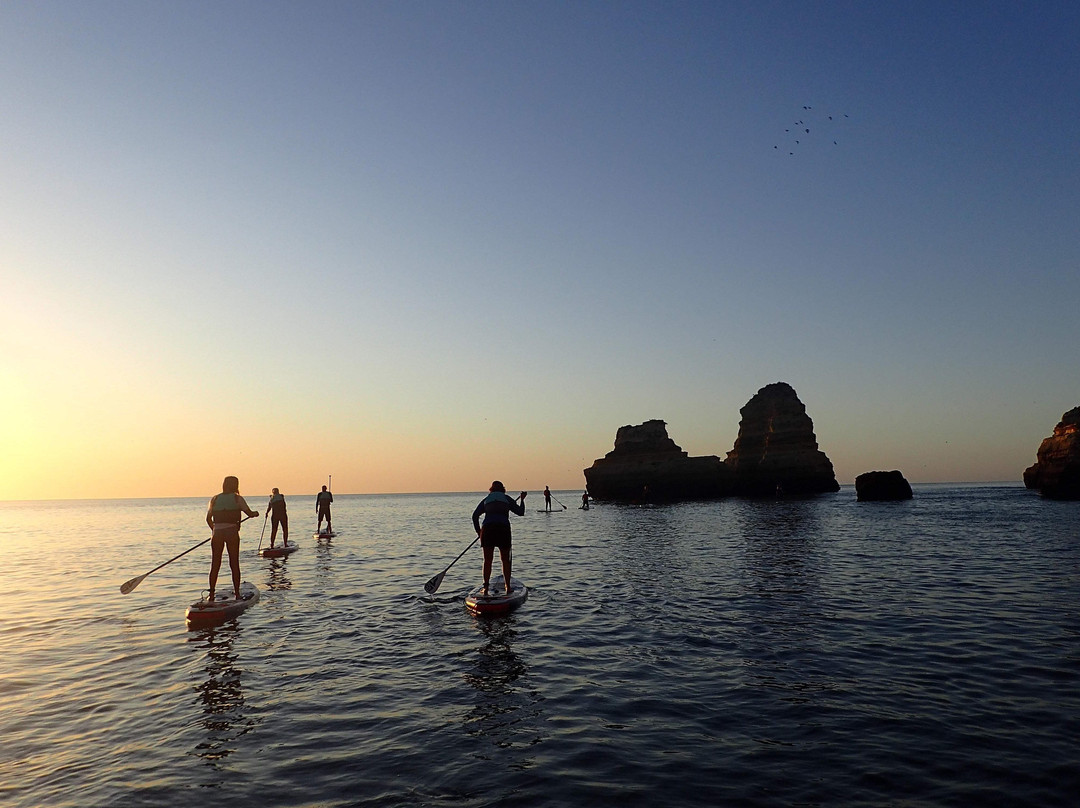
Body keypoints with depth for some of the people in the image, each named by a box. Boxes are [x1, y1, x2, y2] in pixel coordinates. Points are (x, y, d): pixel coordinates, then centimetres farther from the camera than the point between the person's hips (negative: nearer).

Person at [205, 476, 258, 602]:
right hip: (232, 533, -2)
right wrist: (256, 513, 21)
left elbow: (208, 518, 8)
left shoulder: (214, 499, 8)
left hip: (217, 533, 2)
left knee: (215, 565, 9)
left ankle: (211, 595, 9)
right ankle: (237, 594, 7)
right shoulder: (237, 498, 0)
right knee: (234, 564, 5)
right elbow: (250, 513, -1)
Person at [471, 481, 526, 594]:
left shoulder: (486, 500, 17)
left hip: (488, 529, 1)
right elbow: (521, 512, 12)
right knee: (505, 560, 10)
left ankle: (485, 588, 5)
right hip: (503, 529, -1)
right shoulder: (507, 499, 14)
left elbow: (475, 516, 9)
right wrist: (522, 499, 26)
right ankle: (508, 587, 13)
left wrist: (478, 531, 18)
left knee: (487, 560, 8)